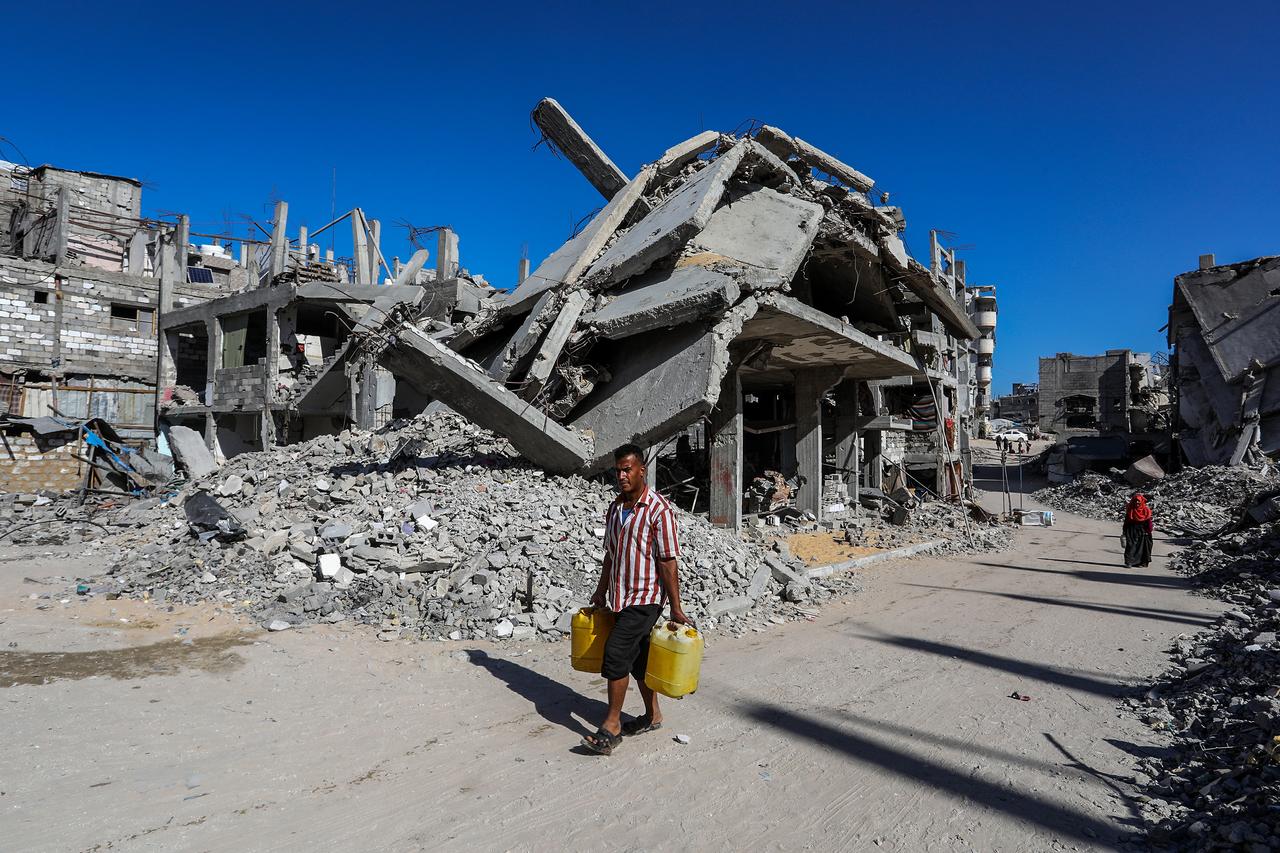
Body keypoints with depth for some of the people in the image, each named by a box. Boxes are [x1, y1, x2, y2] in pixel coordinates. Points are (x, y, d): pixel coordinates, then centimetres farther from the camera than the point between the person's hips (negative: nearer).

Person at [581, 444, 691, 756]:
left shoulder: (658, 509, -15)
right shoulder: (614, 508, 8)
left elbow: (668, 562, -15)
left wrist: (675, 607, -15)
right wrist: (601, 591, 21)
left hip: (645, 597, -7)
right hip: (621, 597, 7)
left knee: (616, 654, -11)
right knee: (638, 658, 15)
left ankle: (611, 725, 1)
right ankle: (653, 715, 30)